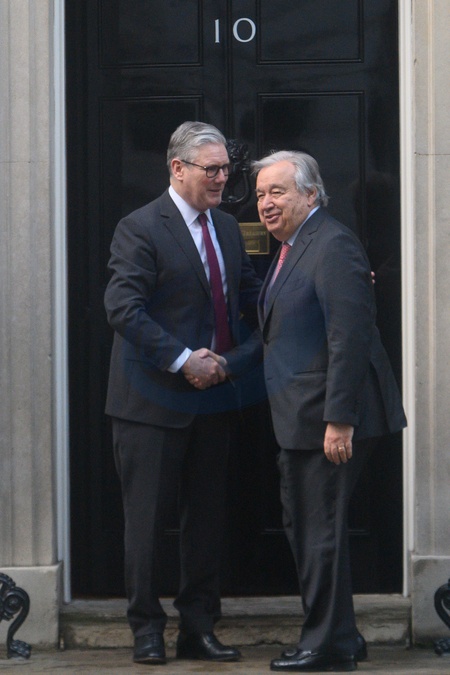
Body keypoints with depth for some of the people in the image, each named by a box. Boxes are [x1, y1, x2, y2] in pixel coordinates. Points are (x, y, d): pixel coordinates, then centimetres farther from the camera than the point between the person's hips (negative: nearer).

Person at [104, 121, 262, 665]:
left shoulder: (227, 229, 12)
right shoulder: (140, 229, -11)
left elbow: (251, 295, 16)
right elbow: (122, 308, -19)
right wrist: (182, 360, -21)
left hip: (212, 396, 7)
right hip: (154, 400, -7)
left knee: (207, 516, 11)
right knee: (148, 518, 1)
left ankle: (198, 628, 19)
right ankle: (147, 629, 11)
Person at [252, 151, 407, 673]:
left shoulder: (332, 246, -16)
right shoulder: (290, 250, 16)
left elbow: (350, 338, -22)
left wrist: (338, 421, -25)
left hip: (328, 418, -11)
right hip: (300, 420, 11)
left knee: (322, 529, -5)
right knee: (301, 525, 16)